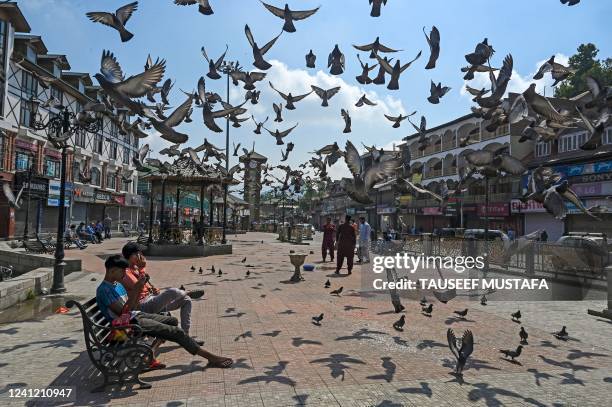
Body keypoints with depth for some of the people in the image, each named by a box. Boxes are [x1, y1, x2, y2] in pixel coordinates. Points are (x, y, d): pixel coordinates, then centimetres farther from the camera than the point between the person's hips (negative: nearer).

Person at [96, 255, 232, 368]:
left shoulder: (118, 284, 12)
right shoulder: (104, 289, -16)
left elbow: (132, 308, 13)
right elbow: (123, 312, -24)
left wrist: (140, 288, 0)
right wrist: (135, 289, -24)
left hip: (137, 315, 10)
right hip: (131, 323, -10)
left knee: (173, 321, 18)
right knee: (177, 332, -14)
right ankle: (211, 357, -8)